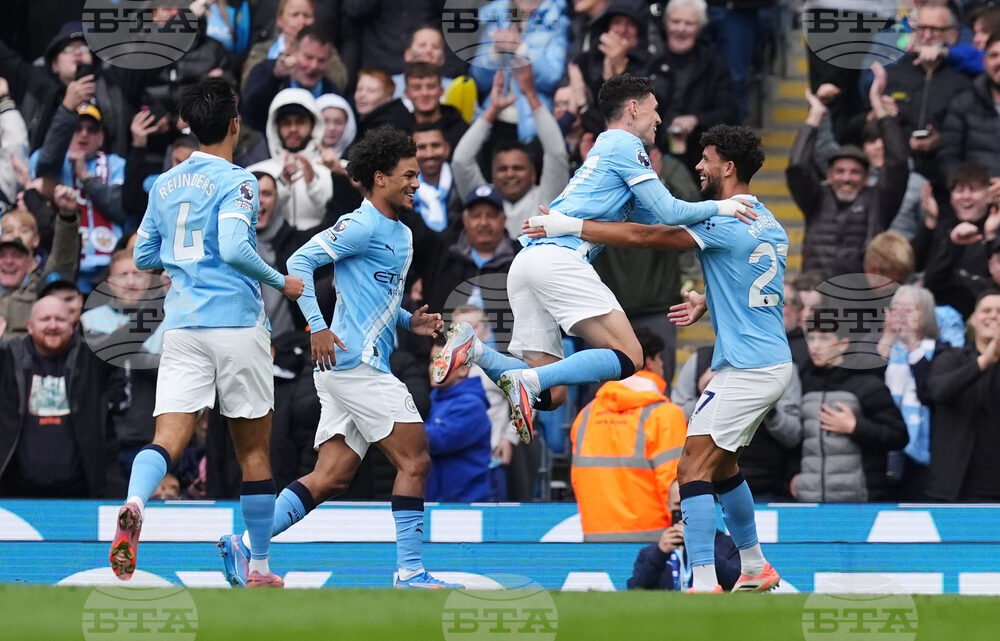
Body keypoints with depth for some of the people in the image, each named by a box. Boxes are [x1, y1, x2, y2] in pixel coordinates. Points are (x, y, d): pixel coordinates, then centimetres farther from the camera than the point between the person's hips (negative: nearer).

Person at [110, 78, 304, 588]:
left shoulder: (165, 184, 12)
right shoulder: (235, 182, -6)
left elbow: (144, 256, 18)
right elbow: (234, 249, -19)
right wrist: (281, 281, -5)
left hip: (181, 326, 4)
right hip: (237, 324, -4)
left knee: (168, 438, -8)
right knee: (253, 448, 9)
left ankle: (134, 504, -40)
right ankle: (259, 566, 15)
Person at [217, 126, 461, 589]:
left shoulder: (401, 234, 21)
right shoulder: (362, 225, -9)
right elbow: (299, 263, -14)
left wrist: (409, 322, 13)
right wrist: (317, 327, -20)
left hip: (349, 368, 10)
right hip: (355, 362, -10)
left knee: (331, 477, 4)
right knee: (414, 460, -8)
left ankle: (244, 545, 0)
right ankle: (410, 571, -5)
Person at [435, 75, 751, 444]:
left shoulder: (605, 149, 32)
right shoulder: (625, 145, 4)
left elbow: (652, 220, 35)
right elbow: (667, 213, 0)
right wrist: (719, 208, 12)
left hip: (526, 261, 9)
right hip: (559, 257, -9)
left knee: (549, 394, 3)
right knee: (628, 358, -15)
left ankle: (474, 350, -14)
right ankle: (527, 382, -29)